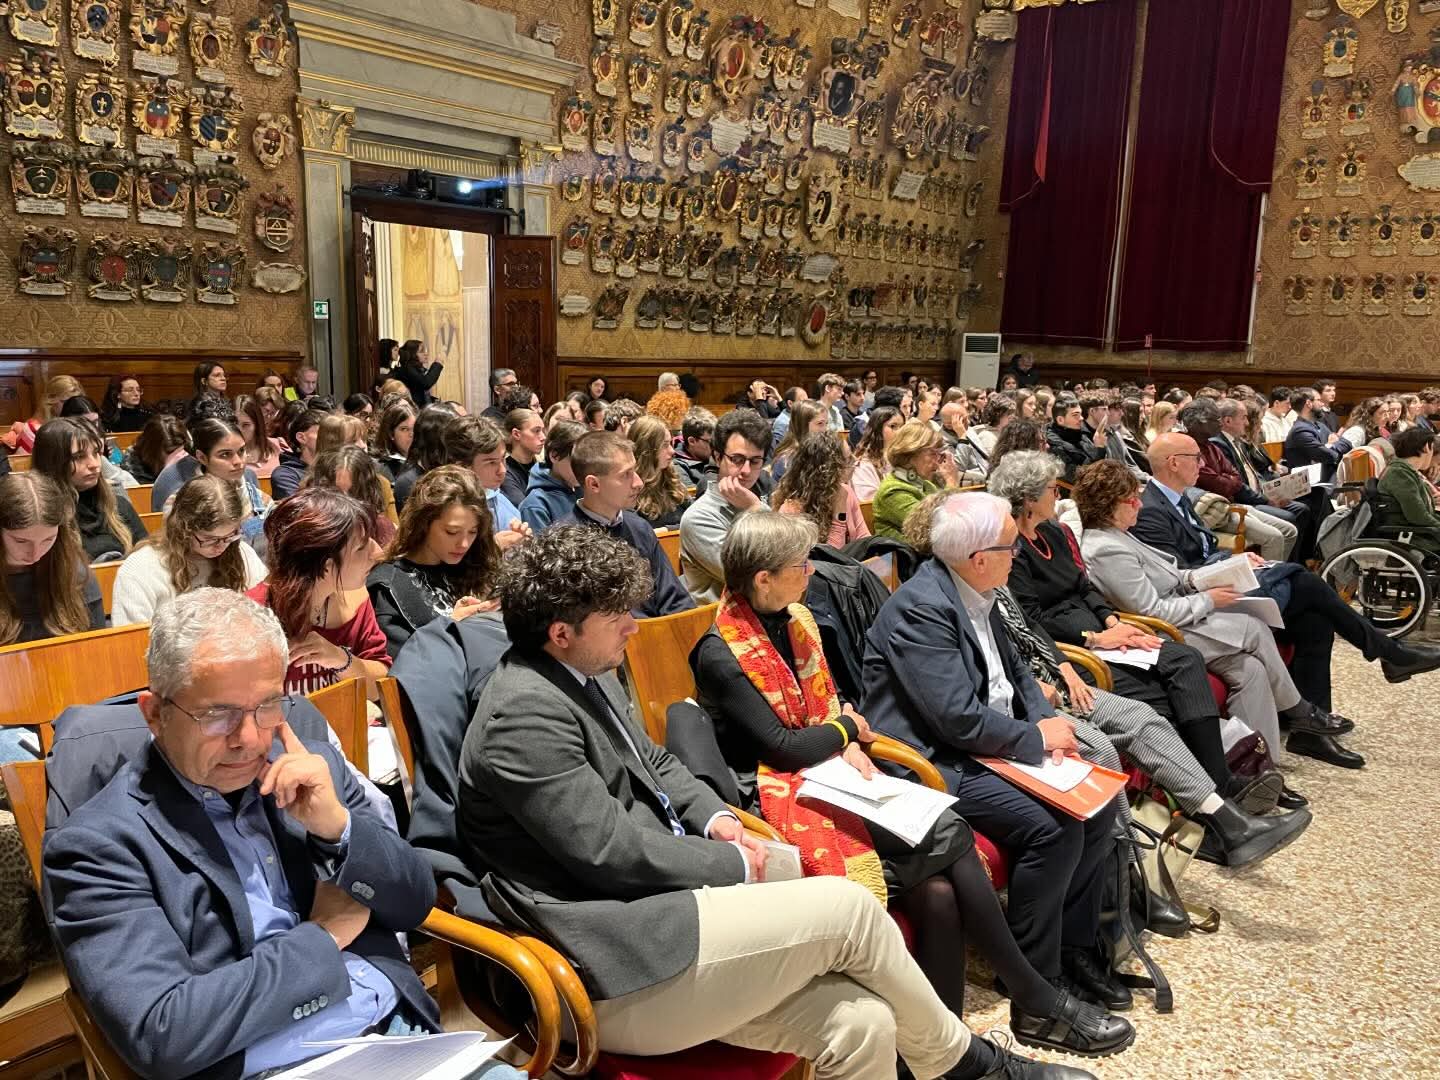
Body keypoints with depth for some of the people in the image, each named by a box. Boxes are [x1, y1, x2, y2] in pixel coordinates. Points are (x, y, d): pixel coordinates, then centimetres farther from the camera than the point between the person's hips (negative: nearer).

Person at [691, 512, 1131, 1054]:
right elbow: (784, 749, -17)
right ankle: (1034, 998, -3)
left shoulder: (795, 618, 8)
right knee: (945, 832, -19)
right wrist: (848, 730, -1)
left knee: (936, 891, -18)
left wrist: (847, 746, -6)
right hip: (782, 795, -7)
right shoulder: (720, 656, -15)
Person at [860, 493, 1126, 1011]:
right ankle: (1035, 978, -2)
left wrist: (1047, 720, -2)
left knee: (1098, 803, 1)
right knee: (1054, 829, -22)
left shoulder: (974, 594, 6)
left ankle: (1073, 943, 16)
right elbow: (960, 718, -26)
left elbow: (1014, 669, 17)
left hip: (991, 742, 10)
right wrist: (1038, 737, -13)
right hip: (937, 763, -9)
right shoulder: (921, 608, -23)